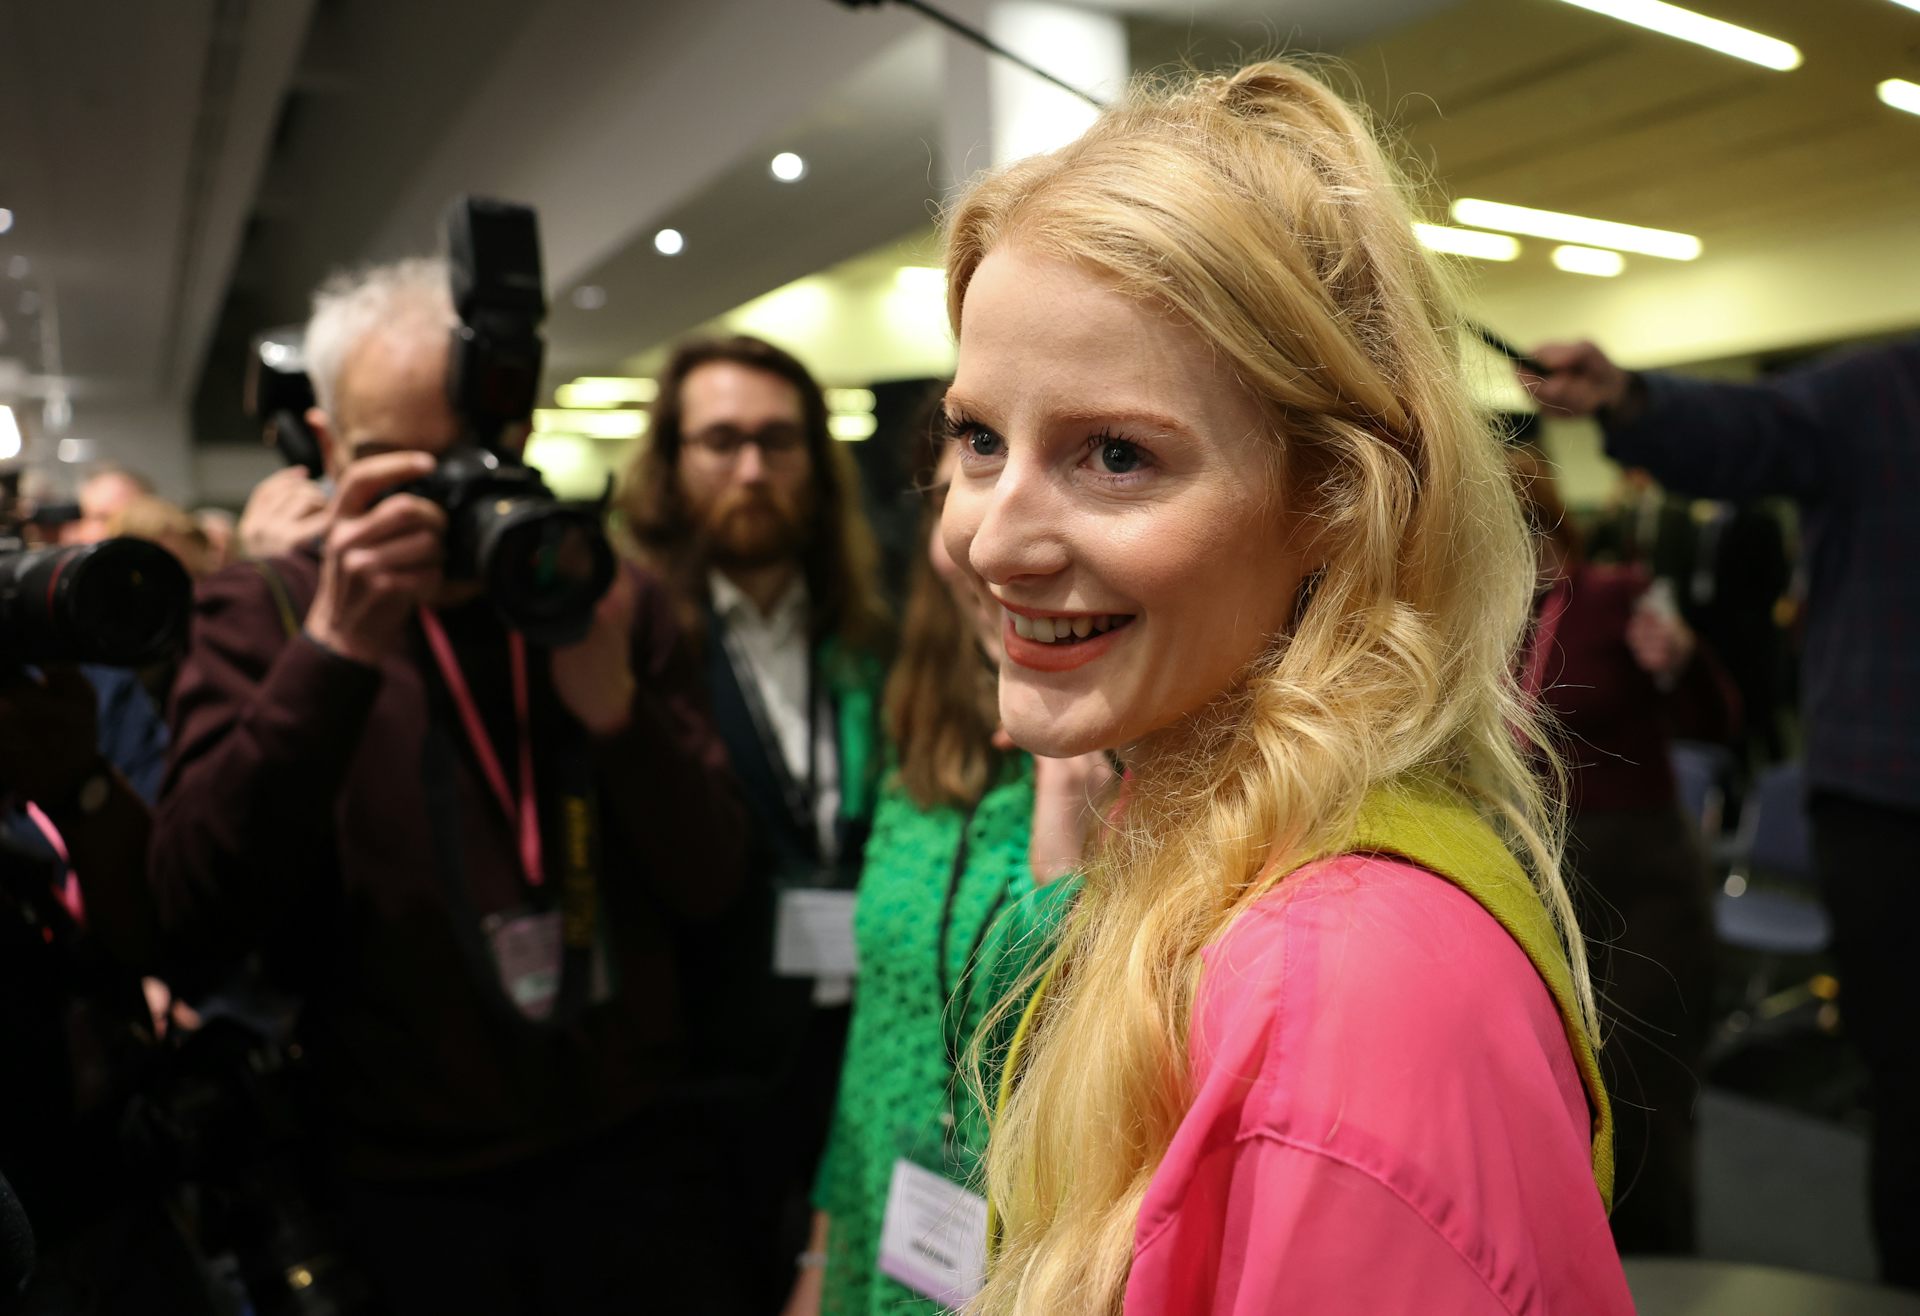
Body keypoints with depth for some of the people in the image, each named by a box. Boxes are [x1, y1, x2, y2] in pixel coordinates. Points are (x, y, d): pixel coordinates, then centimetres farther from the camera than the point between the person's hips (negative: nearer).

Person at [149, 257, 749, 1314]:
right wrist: (333, 651, -28)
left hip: (627, 1159, 2)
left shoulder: (609, 599, -2)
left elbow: (708, 883, -7)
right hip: (408, 1189, -1)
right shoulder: (262, 616, -6)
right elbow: (194, 919, -18)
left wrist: (611, 695, -23)